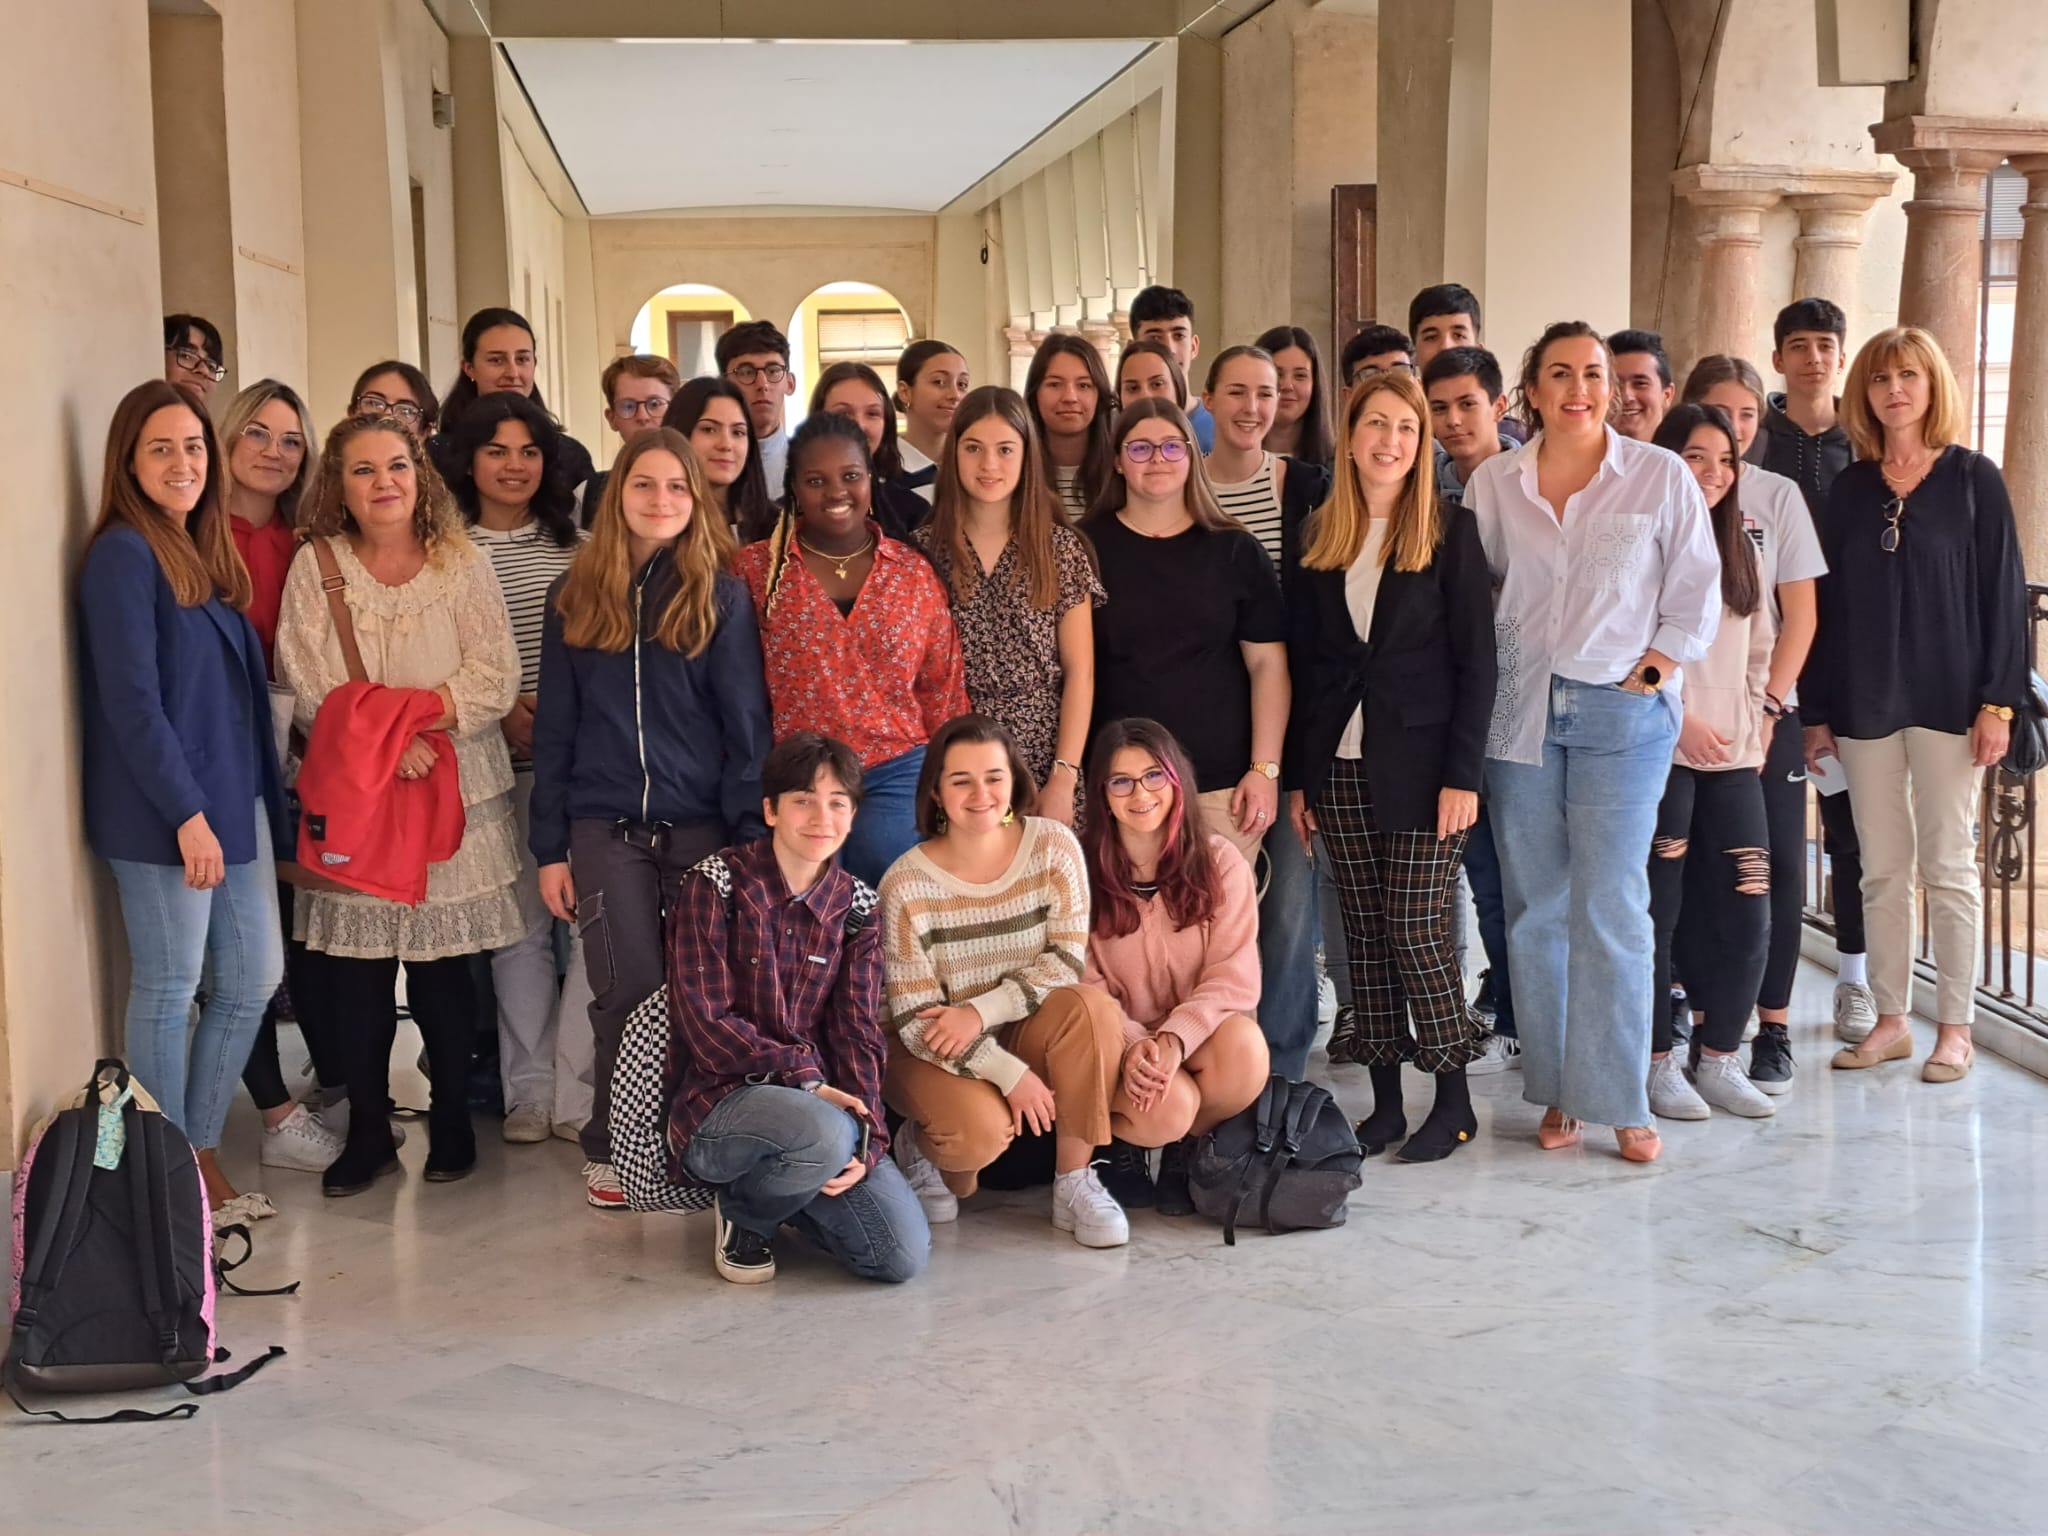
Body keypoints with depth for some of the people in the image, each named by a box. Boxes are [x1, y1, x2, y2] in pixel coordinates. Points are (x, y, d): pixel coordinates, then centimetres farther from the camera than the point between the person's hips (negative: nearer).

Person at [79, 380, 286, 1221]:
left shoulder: (205, 553, 14)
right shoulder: (123, 555, -11)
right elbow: (131, 701, -17)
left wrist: (259, 798, 10)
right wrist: (187, 814, -19)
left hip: (235, 797, 8)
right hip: (163, 811, -8)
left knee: (253, 979, 11)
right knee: (168, 988, 1)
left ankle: (202, 1157, 24)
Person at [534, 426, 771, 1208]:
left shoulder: (721, 594, 2)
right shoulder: (575, 596, 7)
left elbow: (746, 723, 0)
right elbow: (554, 728, 8)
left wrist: (751, 836, -7)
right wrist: (550, 848, 4)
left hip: (702, 826, -1)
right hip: (606, 829, 1)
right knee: (628, 994, -2)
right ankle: (610, 1148, 15)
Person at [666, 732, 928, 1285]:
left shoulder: (856, 907, 8)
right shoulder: (715, 884, -4)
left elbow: (858, 1034, 3)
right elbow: (706, 1023, -10)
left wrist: (866, 1139, -12)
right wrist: (804, 1076, -18)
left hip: (819, 1107, 5)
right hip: (717, 1104, -4)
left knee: (905, 1256, -15)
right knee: (826, 1132, -37)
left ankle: (780, 1193, 14)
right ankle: (744, 1214, -2)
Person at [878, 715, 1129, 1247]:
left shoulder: (1053, 847, -11)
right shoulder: (906, 884, -16)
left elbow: (1067, 960, -14)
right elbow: (914, 1019, -16)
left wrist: (980, 1013, -26)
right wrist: (1009, 1073, -24)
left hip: (1022, 1032, 2)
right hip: (936, 1054, -2)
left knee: (1091, 1008, -28)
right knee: (983, 1129, -32)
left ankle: (1074, 1183, -16)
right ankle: (923, 1149, 7)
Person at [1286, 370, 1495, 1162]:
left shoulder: (1451, 531, -2)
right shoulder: (1318, 537, 9)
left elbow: (1476, 660, -5)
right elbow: (1300, 661, 10)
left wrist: (1463, 774, -12)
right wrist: (1298, 777, 7)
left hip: (1421, 763, -4)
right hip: (1339, 767, 4)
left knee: (1415, 927, -5)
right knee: (1364, 932, 7)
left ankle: (1453, 1101, 8)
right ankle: (1386, 1101, 15)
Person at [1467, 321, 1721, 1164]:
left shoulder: (1660, 476, -1)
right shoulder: (1493, 482, 5)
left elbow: (1696, 589, 3)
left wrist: (1658, 667, -5)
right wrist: (1480, 676, 3)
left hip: (1621, 713, -2)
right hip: (1519, 710, 3)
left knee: (1610, 908, -7)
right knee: (1536, 910, 6)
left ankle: (1619, 1100, 3)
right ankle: (1557, 1091, 16)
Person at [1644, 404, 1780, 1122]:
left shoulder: (1740, 551, 17)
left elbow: (1761, 651, 21)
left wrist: (1755, 723, 8)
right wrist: (1678, 722, -13)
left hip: (1734, 759, 6)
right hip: (1659, 756, -6)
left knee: (1746, 914, 1)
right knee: (1657, 914, -3)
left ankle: (1719, 1058, 14)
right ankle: (1659, 1063, 9)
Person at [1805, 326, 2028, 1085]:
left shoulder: (1973, 479, -1)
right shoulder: (1850, 487, 8)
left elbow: (2002, 592, -3)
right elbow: (1826, 600, 8)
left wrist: (1998, 701, -10)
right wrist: (1817, 710, 5)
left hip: (1945, 697, -3)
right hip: (1864, 702, 3)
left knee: (1947, 865, 2)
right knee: (1882, 868, 7)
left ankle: (1955, 1028, 10)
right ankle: (1890, 1020, 16)